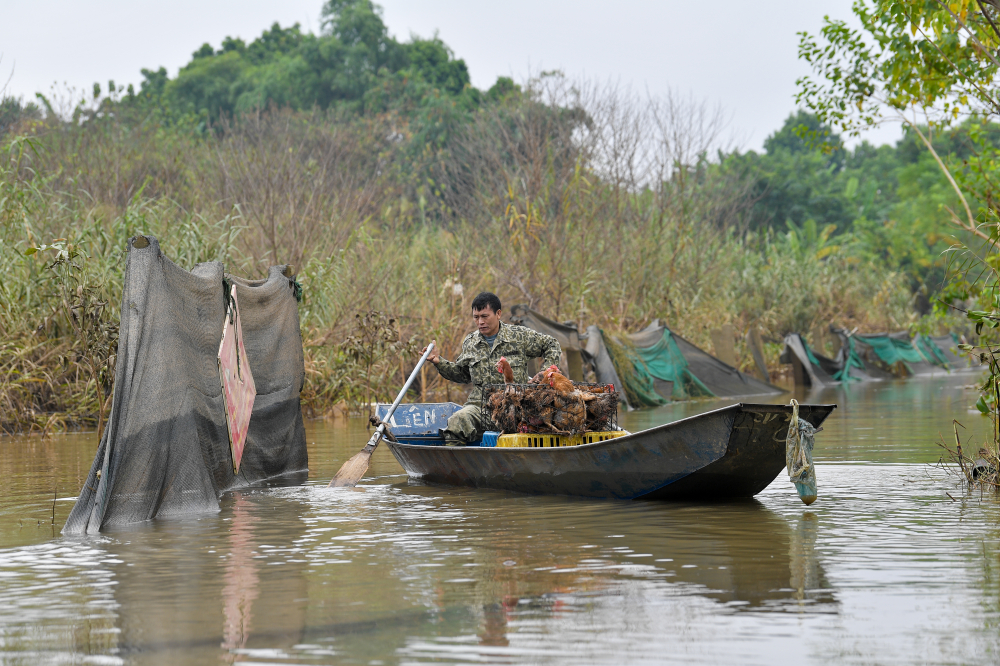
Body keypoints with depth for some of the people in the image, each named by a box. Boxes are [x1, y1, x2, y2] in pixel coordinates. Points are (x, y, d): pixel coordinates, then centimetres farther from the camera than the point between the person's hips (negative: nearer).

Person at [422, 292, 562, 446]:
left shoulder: (519, 336, 5)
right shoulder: (470, 342, 16)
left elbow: (552, 346, 14)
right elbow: (461, 373, 28)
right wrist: (439, 361, 15)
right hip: (479, 405, 2)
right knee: (458, 420, -32)